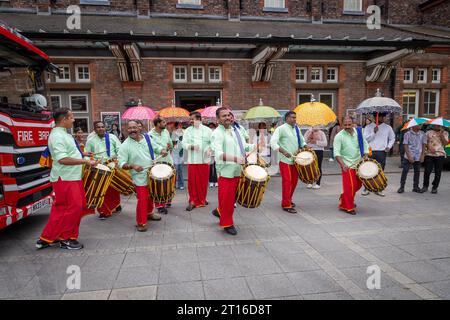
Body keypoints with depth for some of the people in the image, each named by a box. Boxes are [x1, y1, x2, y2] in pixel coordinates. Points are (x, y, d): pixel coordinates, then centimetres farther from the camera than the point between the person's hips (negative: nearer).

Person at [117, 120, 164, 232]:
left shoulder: (147, 138, 0)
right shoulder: (125, 146, -13)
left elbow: (156, 147, 15)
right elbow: (121, 163, -15)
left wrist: (162, 151, -7)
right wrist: (132, 166, -33)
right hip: (140, 177, -5)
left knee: (151, 196, 21)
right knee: (142, 199, -10)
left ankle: (149, 213, 45)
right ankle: (141, 223, 7)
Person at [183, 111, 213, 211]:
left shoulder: (207, 130, 4)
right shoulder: (188, 130, 6)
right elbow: (184, 144, 2)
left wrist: (209, 149, -14)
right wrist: (191, 146, -16)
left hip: (204, 160, 0)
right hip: (192, 160, 0)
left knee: (203, 181, 6)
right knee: (192, 181, 0)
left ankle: (202, 199, 24)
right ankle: (193, 201, 11)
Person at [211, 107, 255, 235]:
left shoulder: (236, 130, 12)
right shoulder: (217, 133, -11)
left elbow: (244, 146, 22)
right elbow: (218, 154, -23)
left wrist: (256, 146, 6)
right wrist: (235, 159, -33)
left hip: (238, 170, 7)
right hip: (226, 171, -7)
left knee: (233, 196, 18)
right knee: (226, 197, 1)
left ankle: (219, 211, 41)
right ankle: (227, 223, 18)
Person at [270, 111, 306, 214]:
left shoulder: (297, 129, 13)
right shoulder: (281, 129, -8)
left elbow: (302, 141, 26)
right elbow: (273, 142, -17)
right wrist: (283, 151, -29)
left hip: (296, 160, 7)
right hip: (285, 160, -7)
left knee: (294, 181, 13)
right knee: (287, 182, -5)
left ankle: (288, 200, 31)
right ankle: (286, 205, 3)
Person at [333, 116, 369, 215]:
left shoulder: (358, 132, 3)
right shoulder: (339, 136, -12)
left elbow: (365, 144, 14)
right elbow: (336, 153, -17)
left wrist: (365, 155, -1)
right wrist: (342, 165, -28)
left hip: (359, 163, 6)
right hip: (348, 166, -6)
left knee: (358, 184, 15)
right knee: (350, 186, -8)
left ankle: (344, 198, 38)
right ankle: (348, 207, 9)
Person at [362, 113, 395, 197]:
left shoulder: (388, 127, 9)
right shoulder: (368, 127, 3)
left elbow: (392, 138, 18)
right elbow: (365, 139, -5)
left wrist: (389, 146, 4)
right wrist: (373, 132, -15)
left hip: (382, 152, 2)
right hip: (370, 152, -2)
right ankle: (366, 188, 10)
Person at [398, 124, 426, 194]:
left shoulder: (422, 134, 5)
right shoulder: (407, 134, -3)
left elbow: (423, 145, 9)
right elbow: (405, 146, -5)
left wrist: (422, 155, 0)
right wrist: (409, 156, -12)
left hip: (418, 157, 3)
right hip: (408, 157, -3)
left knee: (417, 172, 8)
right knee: (405, 171, -3)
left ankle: (415, 187, 20)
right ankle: (402, 187, 4)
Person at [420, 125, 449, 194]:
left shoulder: (445, 133, 11)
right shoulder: (429, 132, 12)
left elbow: (445, 143, -1)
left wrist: (441, 134, -7)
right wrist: (429, 147, -10)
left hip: (440, 155, 1)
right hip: (429, 154, 0)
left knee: (438, 172, 3)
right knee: (427, 171, -4)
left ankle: (435, 187, 14)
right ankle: (425, 186, 10)